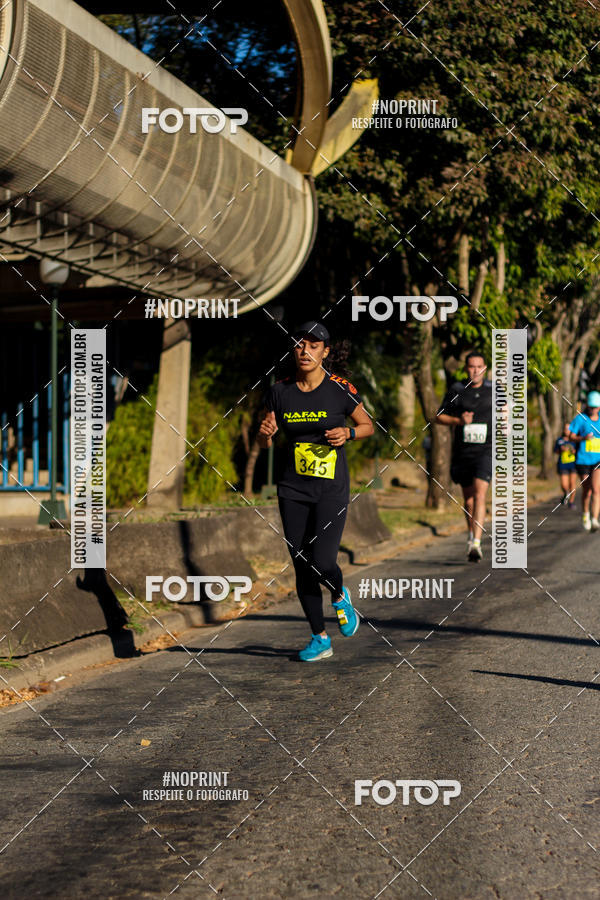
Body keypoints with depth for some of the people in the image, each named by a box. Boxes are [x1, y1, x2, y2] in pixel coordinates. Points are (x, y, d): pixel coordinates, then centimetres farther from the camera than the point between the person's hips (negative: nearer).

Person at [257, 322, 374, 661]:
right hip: (293, 490, 3)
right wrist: (265, 433, -12)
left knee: (322, 563, -16)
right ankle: (320, 639, 18)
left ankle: (340, 595, 21)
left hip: (332, 489, -3)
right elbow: (264, 441, 10)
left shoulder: (340, 389, -6)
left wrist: (347, 433, -13)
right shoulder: (280, 392, 2)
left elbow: (368, 425, 7)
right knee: (302, 567, 4)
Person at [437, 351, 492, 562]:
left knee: (479, 495, -17)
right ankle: (471, 534, 37)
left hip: (485, 451, -2)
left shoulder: (493, 390, 3)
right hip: (462, 451, 2)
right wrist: (459, 421, -11)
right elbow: (440, 417, 6)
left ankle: (476, 543, -24)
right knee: (468, 497, 14)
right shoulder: (456, 390, 1)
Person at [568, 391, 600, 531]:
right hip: (583, 460, -1)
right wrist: (583, 438, -20)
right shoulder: (580, 418, -3)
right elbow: (571, 437, -3)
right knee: (586, 491, 9)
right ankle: (585, 514, 36)